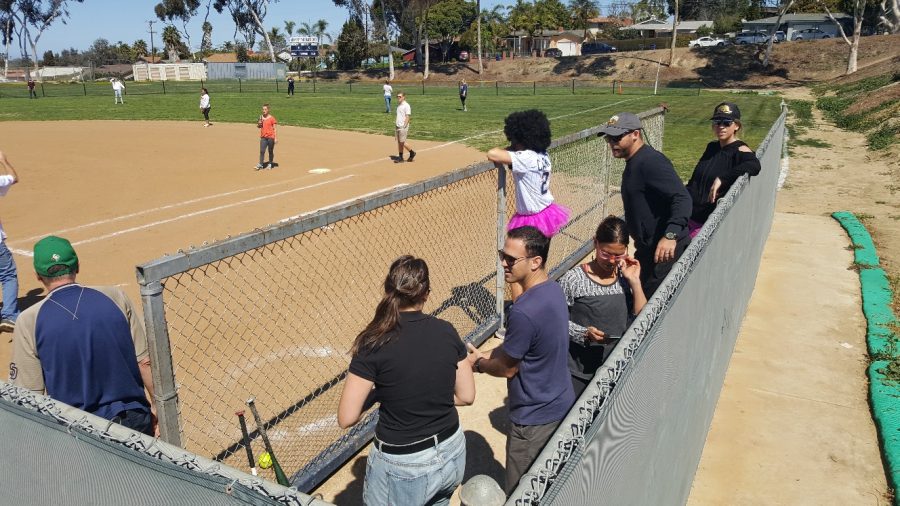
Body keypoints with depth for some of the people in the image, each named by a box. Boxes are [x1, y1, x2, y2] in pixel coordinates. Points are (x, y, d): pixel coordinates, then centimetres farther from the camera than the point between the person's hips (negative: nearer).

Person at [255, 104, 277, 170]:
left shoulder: (272, 118, -6)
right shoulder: (261, 118, 9)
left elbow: (275, 129, -6)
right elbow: (258, 126, 22)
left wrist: (276, 138, -11)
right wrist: (259, 124, -2)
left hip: (270, 137, -4)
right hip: (263, 137, 4)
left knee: (270, 151, 6)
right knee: (262, 151, -5)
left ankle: (270, 164, 20)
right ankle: (260, 165, -6)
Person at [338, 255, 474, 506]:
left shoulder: (375, 343, -18)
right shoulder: (447, 332, -6)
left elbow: (346, 418, -15)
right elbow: (466, 396, 3)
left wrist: (378, 392, 2)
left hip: (404, 468, -4)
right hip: (452, 453, 4)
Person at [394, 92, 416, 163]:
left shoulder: (406, 106, -11)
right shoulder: (399, 106, 15)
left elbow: (407, 117, -15)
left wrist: (404, 126, -21)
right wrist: (396, 122, 11)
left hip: (403, 127, -9)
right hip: (398, 126, 9)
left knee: (402, 142, -7)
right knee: (399, 142, 7)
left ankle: (412, 153, 11)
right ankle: (400, 158, 11)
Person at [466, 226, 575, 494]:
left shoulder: (524, 311, -32)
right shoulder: (553, 289, -3)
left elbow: (506, 368, -17)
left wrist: (478, 364, 0)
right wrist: (484, 355, 3)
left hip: (534, 418, -9)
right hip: (560, 405, 9)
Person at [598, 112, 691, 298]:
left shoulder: (651, 161, -20)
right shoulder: (633, 163, 13)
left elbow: (682, 198, -30)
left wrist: (670, 236, -41)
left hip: (665, 250, -11)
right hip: (646, 248, 11)